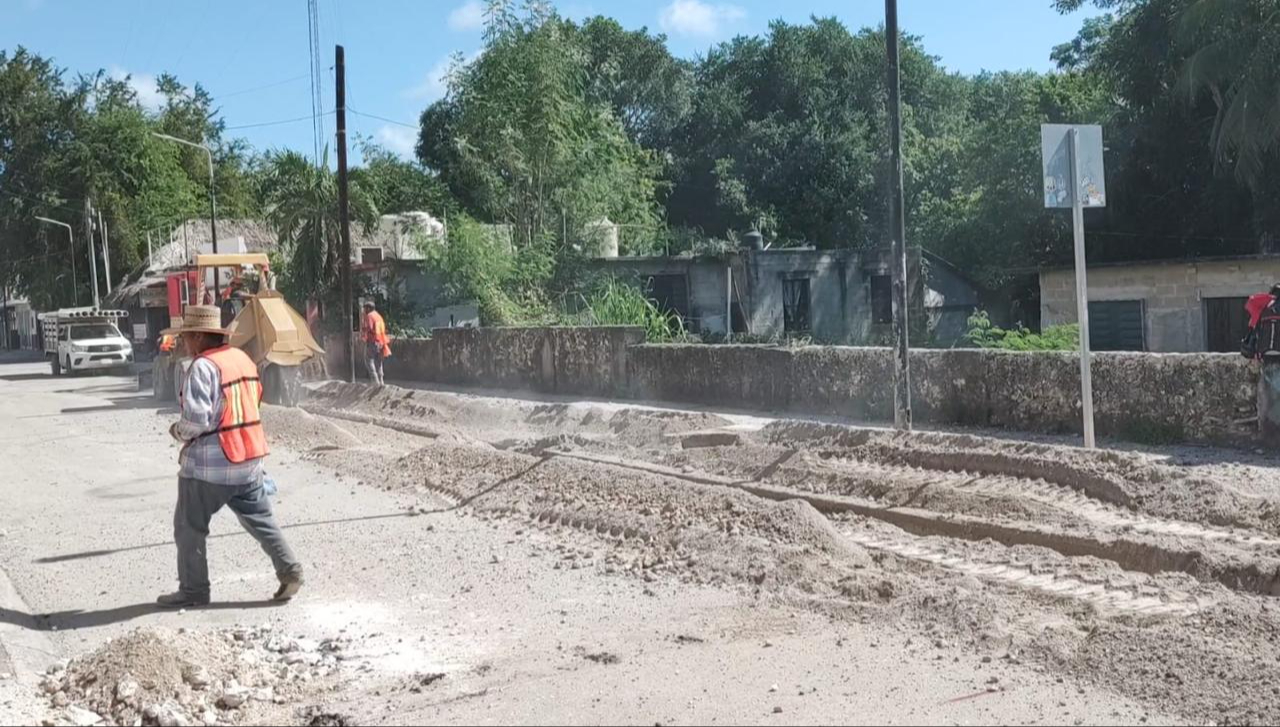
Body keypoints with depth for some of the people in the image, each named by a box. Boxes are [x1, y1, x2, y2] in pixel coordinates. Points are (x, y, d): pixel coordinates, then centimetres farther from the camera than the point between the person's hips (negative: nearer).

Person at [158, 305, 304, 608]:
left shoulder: (203, 367, -16)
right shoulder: (242, 358, 8)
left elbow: (196, 419, -22)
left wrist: (179, 432, -2)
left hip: (208, 466, -7)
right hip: (249, 459, 7)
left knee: (189, 528, 8)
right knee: (260, 520, 14)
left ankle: (193, 590, 14)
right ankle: (290, 570, 8)